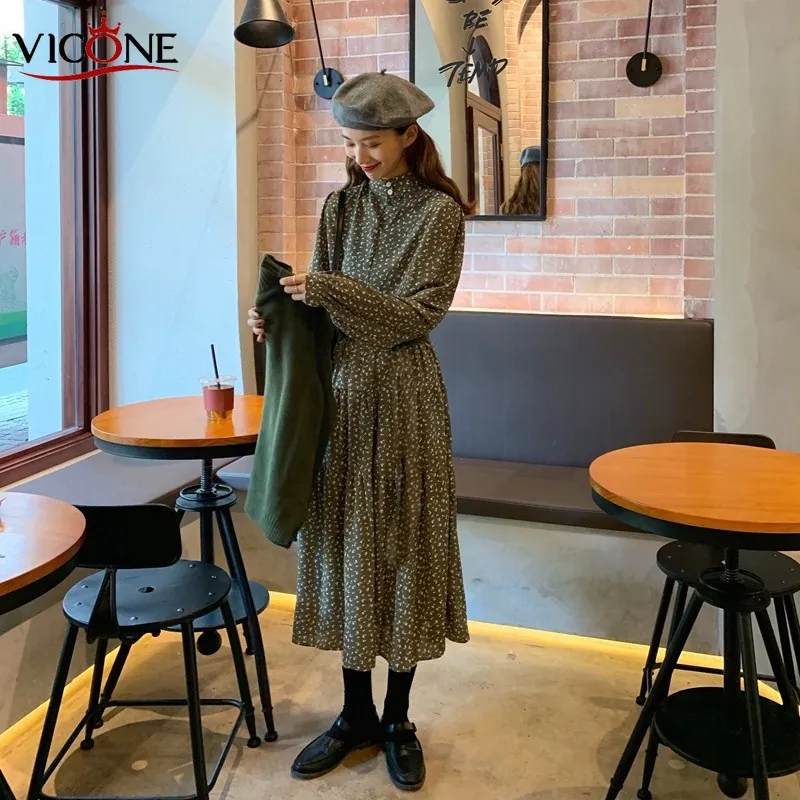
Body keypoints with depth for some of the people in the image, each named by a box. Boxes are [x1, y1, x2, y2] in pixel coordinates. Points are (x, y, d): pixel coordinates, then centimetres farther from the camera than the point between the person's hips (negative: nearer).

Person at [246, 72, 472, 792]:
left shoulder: (440, 210, -5)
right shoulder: (342, 205, 9)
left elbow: (419, 313, -13)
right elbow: (320, 307, 9)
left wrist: (331, 290, -21)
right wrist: (279, 318, -11)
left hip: (404, 395, -4)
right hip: (338, 390, 4)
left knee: (402, 544, 4)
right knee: (344, 543, 9)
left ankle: (398, 720, 20)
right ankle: (356, 712, 25)